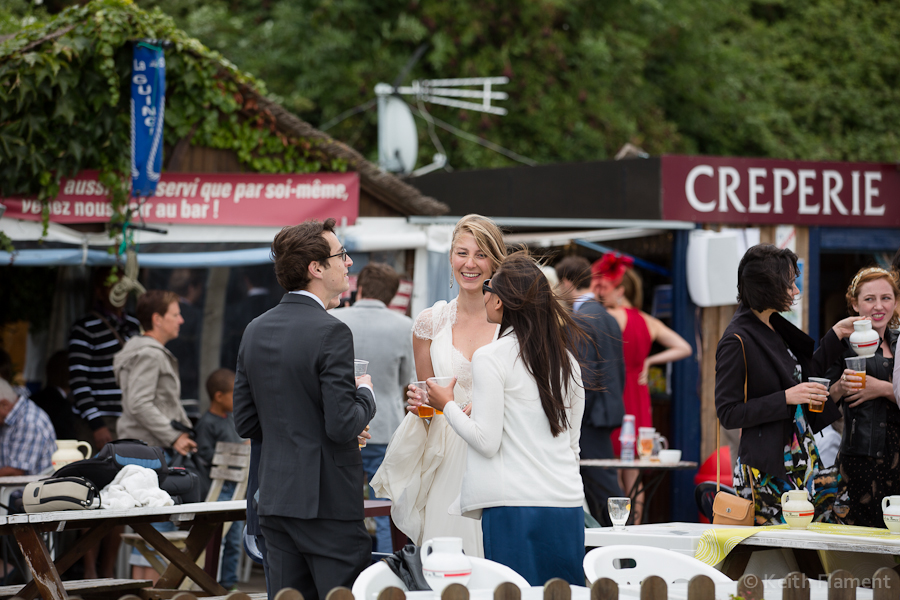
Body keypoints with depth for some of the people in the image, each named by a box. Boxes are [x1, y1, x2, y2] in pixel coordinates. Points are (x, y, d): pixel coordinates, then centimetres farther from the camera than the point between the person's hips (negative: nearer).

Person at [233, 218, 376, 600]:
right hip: (328, 500, -7)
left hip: (275, 498, 8)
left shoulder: (256, 330, 9)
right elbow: (342, 425, -19)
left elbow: (245, 422, 12)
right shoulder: (331, 333, -15)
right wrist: (365, 394, 0)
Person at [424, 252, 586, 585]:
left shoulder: (491, 357, -8)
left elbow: (486, 442, -10)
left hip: (516, 506, -6)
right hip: (568, 504, 6)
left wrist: (448, 405, 3)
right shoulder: (565, 358, 12)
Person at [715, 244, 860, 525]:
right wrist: (786, 398, -20)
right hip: (767, 468, -8)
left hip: (803, 457, 8)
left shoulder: (775, 327, 12)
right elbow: (728, 413, -16)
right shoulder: (737, 341, -14)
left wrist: (836, 335, 19)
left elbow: (805, 375, 24)